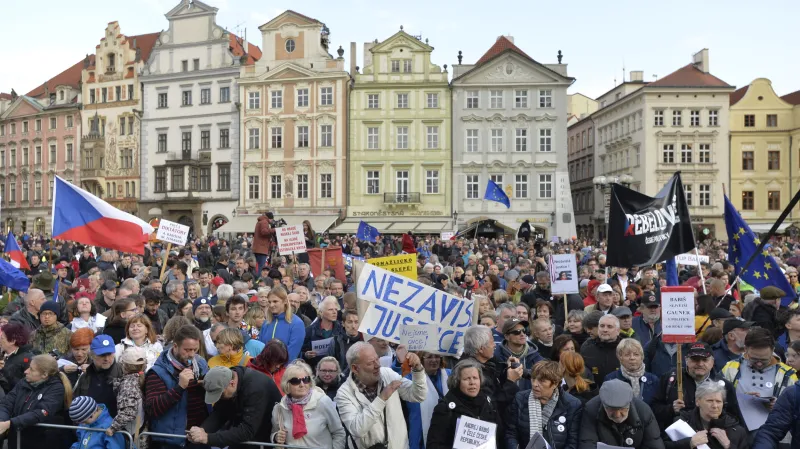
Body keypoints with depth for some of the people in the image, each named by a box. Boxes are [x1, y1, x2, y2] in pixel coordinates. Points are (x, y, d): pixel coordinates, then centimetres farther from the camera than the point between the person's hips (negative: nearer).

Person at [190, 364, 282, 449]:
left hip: (267, 439, -6)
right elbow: (218, 413, -7)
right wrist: (202, 430, -25)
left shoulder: (256, 388, -32)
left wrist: (209, 438, -39)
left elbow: (247, 431, -35)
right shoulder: (224, 381, -10)